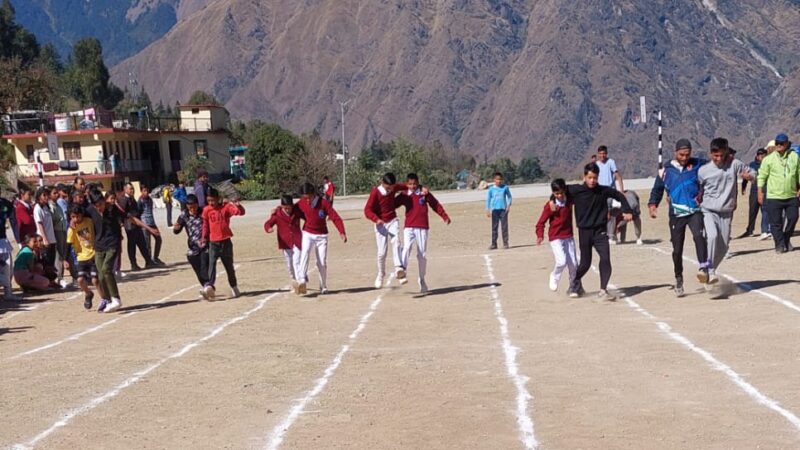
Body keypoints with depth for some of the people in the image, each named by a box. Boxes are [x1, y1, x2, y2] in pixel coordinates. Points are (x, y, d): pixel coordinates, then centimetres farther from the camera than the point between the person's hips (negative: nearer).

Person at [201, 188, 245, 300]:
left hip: (226, 242, -1)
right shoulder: (206, 210, 1)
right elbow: (205, 225, 9)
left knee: (229, 266, 10)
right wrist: (204, 238, 4)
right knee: (211, 264, -16)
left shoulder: (226, 207, -7)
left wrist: (238, 205, -38)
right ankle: (209, 286, -27)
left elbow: (241, 212, -18)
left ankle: (234, 287, 25)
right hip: (213, 243, 1)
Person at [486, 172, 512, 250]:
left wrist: (509, 205, -2)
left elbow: (509, 196, 11)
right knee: (494, 227, 2)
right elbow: (488, 199, 7)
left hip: (503, 209, 0)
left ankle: (505, 243, 3)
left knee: (504, 226, -2)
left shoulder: (505, 187, 2)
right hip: (494, 209, 0)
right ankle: (494, 244, 5)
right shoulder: (491, 189, 2)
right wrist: (488, 210, 2)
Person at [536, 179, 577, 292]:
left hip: (569, 237, 4)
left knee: (573, 264, 3)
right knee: (562, 261, -20)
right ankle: (554, 277, 11)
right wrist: (540, 236, -25)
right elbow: (541, 222, -11)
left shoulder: (569, 201, 0)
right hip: (556, 238, -4)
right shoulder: (550, 206, -12)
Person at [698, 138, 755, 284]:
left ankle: (710, 270, 28)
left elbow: (752, 173, 6)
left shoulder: (734, 165, -3)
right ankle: (709, 272, -22)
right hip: (708, 211, -3)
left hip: (726, 212, 3)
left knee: (723, 246, 6)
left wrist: (748, 176, -16)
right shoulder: (703, 170, -4)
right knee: (712, 236, -28)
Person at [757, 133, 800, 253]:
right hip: (773, 196, -2)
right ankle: (780, 245, 9)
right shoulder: (769, 159, -2)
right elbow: (762, 176, 1)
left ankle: (786, 240, 25)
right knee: (776, 222, -2)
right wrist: (760, 192, -3)